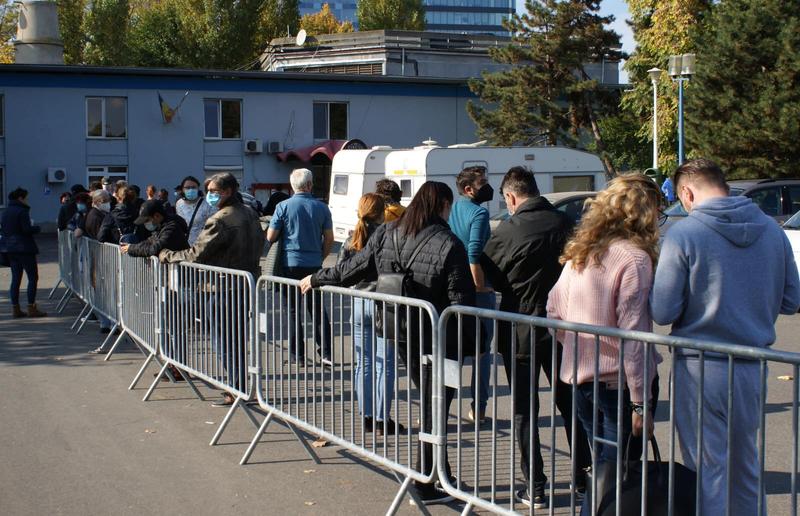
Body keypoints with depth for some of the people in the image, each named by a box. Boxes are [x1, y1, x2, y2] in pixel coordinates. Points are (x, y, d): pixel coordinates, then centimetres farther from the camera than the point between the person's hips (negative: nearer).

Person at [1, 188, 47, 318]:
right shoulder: (22, 211, -13)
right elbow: (27, 229, -18)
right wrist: (37, 228, -1)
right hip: (24, 248, -8)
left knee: (16, 278, 11)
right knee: (33, 277, -2)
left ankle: (15, 308, 10)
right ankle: (31, 308, -5)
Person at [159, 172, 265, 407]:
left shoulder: (220, 220, -18)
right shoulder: (250, 214, 9)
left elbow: (196, 254, -17)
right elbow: (260, 242, 19)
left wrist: (167, 256, -4)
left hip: (227, 287, -8)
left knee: (228, 339, 0)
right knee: (240, 338, 16)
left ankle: (237, 392, 3)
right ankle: (240, 386, 23)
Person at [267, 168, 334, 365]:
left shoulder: (283, 207, -6)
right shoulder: (321, 208, 1)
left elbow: (270, 236, -5)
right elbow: (329, 239, 3)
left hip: (291, 264, -2)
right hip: (314, 264, 2)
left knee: (293, 310, 6)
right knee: (317, 309, 12)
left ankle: (297, 356, 7)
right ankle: (326, 353, 8)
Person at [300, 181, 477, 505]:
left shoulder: (386, 235, 0)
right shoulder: (449, 245, -15)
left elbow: (355, 268, 7)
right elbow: (461, 299, -15)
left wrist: (317, 279, 22)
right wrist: (472, 341, -6)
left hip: (402, 333, 6)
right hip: (438, 338, -6)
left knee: (428, 402, 20)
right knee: (435, 407, 3)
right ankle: (424, 484, 7)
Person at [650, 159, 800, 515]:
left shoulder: (683, 234, -14)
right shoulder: (771, 230, 1)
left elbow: (663, 312, -15)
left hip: (701, 369, -5)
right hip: (753, 368, 5)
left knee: (706, 469, 4)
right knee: (746, 466, 19)